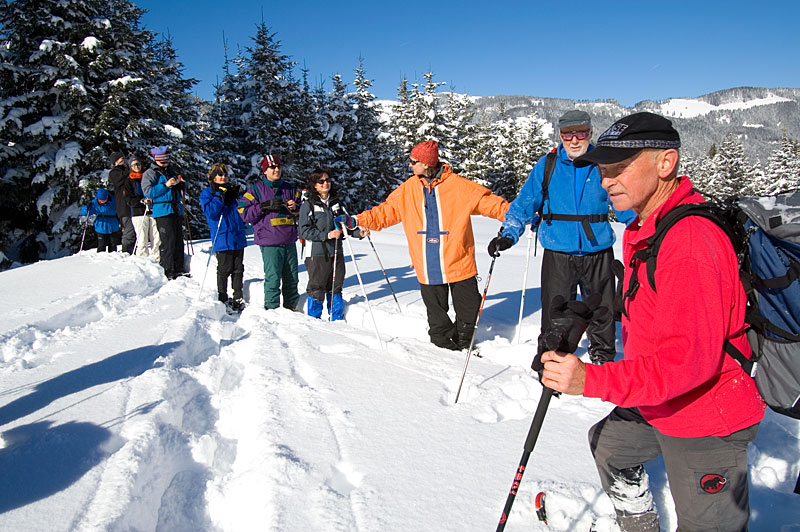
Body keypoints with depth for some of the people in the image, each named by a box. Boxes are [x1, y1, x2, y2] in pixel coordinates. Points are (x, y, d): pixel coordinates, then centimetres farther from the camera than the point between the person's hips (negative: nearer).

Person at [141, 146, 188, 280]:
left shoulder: (173, 170, 19)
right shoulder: (149, 173, 2)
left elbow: (180, 188, 32)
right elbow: (148, 191, -10)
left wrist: (180, 184, 9)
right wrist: (165, 185, -16)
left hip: (176, 209, 6)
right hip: (162, 211, -6)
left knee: (178, 239, 8)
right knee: (167, 241, -11)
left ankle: (179, 268, 16)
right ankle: (167, 270, -6)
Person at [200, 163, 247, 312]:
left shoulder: (230, 190, 17)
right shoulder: (207, 193, 2)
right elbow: (210, 212, -13)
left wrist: (237, 195, 3)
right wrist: (220, 196, -17)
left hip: (238, 237, 5)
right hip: (222, 239, -5)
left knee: (238, 269, 9)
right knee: (224, 269, -2)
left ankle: (238, 297, 18)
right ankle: (222, 298, 11)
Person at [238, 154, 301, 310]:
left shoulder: (290, 189, 15)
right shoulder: (256, 190, 2)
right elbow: (244, 212, -5)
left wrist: (295, 208, -3)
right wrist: (265, 206, -15)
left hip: (289, 242, 5)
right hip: (270, 244, -5)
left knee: (291, 278, 12)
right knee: (273, 278, -7)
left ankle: (292, 307, 26)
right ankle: (272, 309, 5)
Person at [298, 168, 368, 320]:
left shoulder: (336, 203, 12)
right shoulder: (308, 205, -5)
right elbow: (304, 231, -11)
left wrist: (358, 233, -1)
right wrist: (327, 235, -20)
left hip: (336, 252, 5)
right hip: (317, 255, -5)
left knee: (335, 287, 13)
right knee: (317, 289, 2)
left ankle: (337, 319, 27)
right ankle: (314, 319, 19)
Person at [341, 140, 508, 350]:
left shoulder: (458, 185, -6)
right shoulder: (408, 189, 6)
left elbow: (487, 200, -6)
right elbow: (385, 212, 12)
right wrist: (357, 220, 4)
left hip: (459, 262, -3)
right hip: (427, 267, 3)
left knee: (467, 308, 6)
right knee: (436, 311, 13)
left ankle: (463, 343, 30)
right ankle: (443, 343, 32)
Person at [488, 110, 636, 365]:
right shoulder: (546, 166, 0)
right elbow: (524, 204, 2)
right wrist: (508, 234, -10)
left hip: (598, 252, 1)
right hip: (558, 254, -1)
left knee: (602, 311, 16)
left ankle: (603, 357, 38)